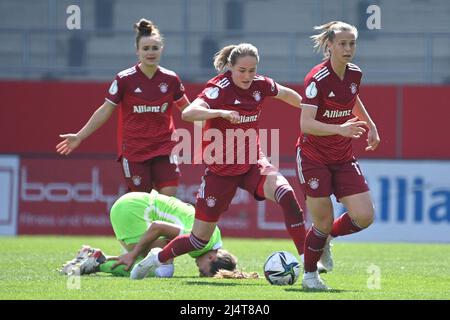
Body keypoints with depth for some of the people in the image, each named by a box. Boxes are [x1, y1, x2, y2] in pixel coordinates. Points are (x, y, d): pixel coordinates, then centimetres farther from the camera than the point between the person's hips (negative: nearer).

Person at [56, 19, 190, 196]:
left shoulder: (170, 79, 1)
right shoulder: (124, 79, -6)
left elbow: (188, 109, 17)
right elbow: (105, 111, 1)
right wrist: (79, 136, -2)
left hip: (164, 148, 2)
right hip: (133, 152, -2)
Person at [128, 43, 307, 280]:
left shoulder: (260, 85, -4)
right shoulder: (220, 88, -20)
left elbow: (287, 94, 19)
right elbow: (188, 113, -37)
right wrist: (221, 112, -51)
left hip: (252, 164, 4)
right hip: (221, 170, -4)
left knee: (286, 195, -27)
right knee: (200, 238, 4)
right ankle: (157, 258, 32)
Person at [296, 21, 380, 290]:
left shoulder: (355, 74, 0)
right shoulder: (317, 79, -20)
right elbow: (306, 124, -30)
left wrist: (370, 124, 18)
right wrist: (340, 129, -42)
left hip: (343, 157, 6)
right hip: (314, 156, -6)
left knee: (364, 216, -6)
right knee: (323, 222, -6)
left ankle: (325, 238, 24)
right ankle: (310, 275, 18)